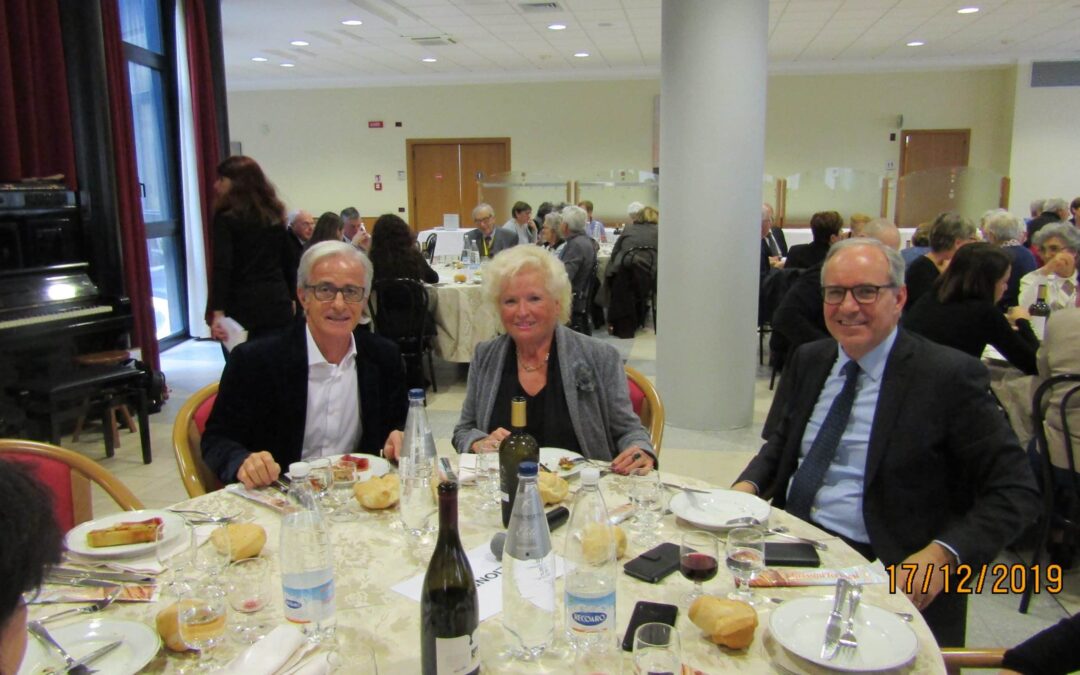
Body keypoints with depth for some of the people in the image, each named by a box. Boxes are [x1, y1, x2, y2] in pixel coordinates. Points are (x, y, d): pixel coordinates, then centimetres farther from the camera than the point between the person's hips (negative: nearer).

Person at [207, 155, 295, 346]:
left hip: (243, 306, -5)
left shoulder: (227, 218, -6)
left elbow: (222, 268, -15)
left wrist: (218, 313, -18)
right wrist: (290, 299, 20)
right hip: (278, 302, 5)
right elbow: (289, 262, 14)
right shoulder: (274, 214, 11)